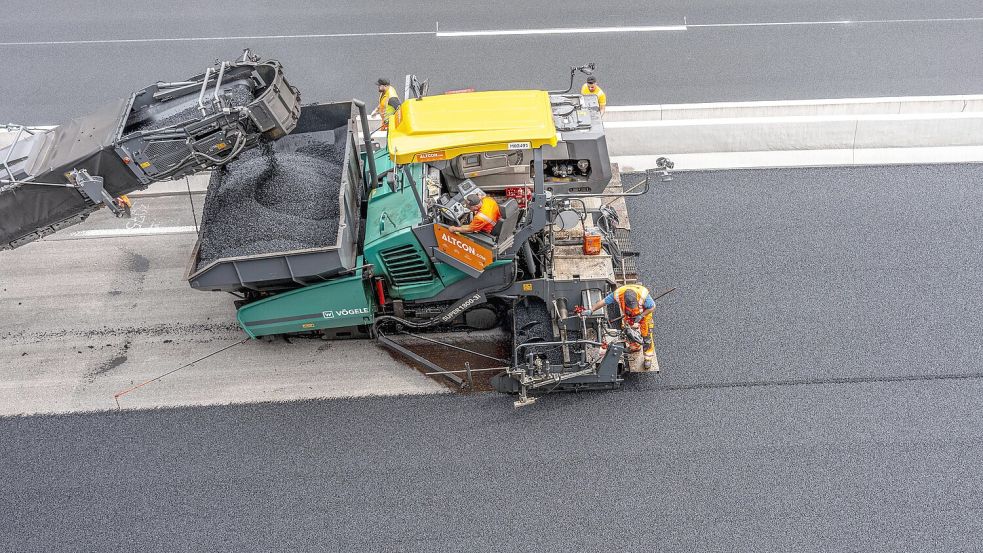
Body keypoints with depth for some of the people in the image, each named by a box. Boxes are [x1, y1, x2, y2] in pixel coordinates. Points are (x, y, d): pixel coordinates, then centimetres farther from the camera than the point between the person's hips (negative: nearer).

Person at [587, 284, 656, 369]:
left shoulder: (643, 295, -44)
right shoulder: (617, 294, -38)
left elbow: (652, 307, -25)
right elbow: (603, 302, -26)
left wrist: (641, 316, -31)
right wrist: (591, 310, -30)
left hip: (644, 313, -3)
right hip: (629, 315, 3)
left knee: (646, 335, 2)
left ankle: (648, 358, 19)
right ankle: (635, 347, 47)